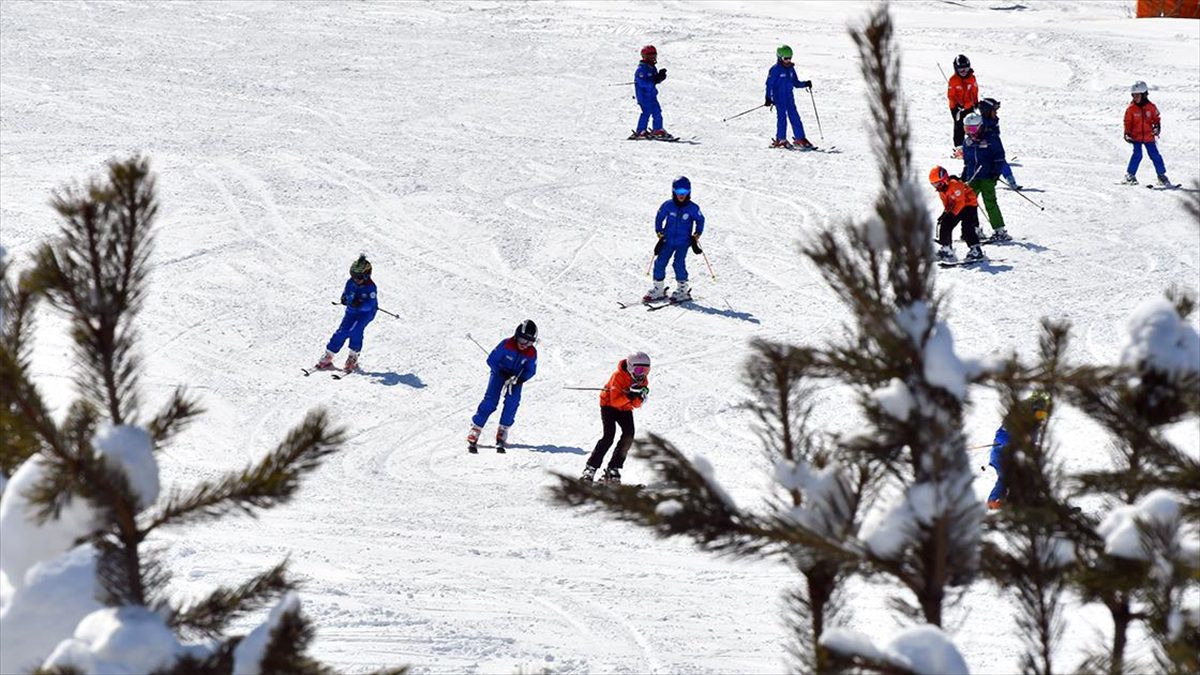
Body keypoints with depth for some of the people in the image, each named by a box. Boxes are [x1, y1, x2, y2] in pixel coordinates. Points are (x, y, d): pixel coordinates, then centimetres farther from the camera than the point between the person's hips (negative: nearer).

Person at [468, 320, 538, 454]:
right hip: (499, 374, -3)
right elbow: (491, 360, -18)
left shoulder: (532, 353, -17)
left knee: (512, 403, -17)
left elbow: (531, 371, -5)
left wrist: (520, 379, -25)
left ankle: (501, 436, -6)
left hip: (516, 378, 3)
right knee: (490, 402, -15)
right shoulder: (506, 344, -25)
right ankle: (473, 436, -14)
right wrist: (503, 373, -28)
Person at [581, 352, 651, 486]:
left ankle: (613, 469, -10)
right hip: (609, 405, -5)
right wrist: (630, 395, -44)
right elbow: (615, 401, -31)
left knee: (629, 436, -16)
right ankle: (590, 468, -18)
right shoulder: (619, 376, -27)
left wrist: (640, 397, -31)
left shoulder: (642, 380, -9)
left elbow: (636, 405, -10)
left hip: (625, 409, 5)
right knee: (609, 437, -22)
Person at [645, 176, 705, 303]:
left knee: (679, 263, -15)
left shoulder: (693, 208, -7)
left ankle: (682, 290, -1)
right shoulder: (668, 206, -5)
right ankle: (658, 290, 12)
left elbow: (700, 221, 8)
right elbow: (659, 219, 8)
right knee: (660, 263, -1)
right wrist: (660, 235, 5)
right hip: (668, 240, 3)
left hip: (684, 242, -3)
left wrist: (696, 237, 4)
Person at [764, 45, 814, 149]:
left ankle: (800, 139, 4)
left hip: (789, 97, 6)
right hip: (779, 98, -6)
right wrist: (768, 98, -16)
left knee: (795, 117, 2)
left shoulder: (791, 69, 11)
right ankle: (781, 140, 1)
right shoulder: (775, 70, -9)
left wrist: (805, 84, 2)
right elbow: (769, 84, -10)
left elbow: (796, 82, 19)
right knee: (782, 117, -8)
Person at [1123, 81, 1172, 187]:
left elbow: (1156, 119, 8)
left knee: (1155, 155, 2)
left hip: (1149, 137, 1)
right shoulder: (1131, 109, -3)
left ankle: (1162, 176, 12)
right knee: (1137, 155, -16)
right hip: (1136, 137, -1)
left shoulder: (1151, 107, 0)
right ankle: (1130, 175, -3)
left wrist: (1157, 127, -10)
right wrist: (1127, 134, -8)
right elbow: (1127, 122, 1)